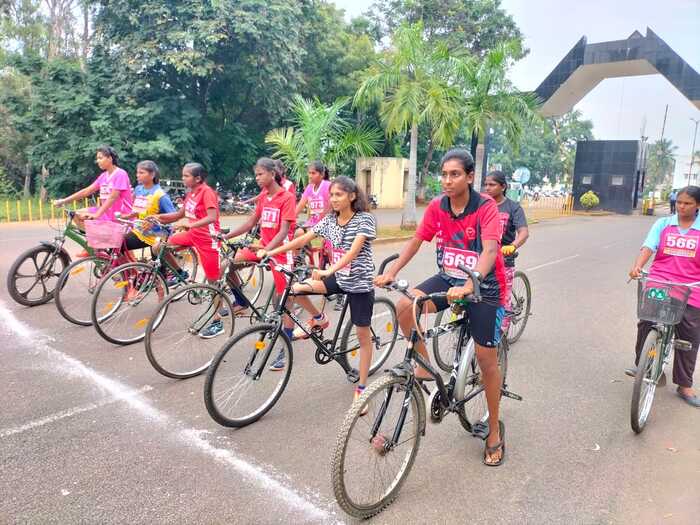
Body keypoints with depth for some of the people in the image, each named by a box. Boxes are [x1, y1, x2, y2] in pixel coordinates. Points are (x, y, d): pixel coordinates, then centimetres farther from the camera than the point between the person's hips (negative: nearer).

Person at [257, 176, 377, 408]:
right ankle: (317, 320, 16)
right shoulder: (329, 220, 1)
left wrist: (328, 271, -43)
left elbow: (354, 250, -30)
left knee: (362, 335, 3)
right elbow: (303, 239, -1)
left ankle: (361, 387, 18)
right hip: (338, 278, 5)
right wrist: (270, 251, -9)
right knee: (294, 289, -11)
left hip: (359, 283, -5)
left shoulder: (364, 219, -16)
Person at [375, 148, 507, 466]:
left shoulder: (485, 207, -20)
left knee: (486, 360, 2)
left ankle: (495, 430, 23)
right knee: (404, 307, -23)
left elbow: (490, 250, -33)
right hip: (449, 278, 4)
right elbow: (416, 241, -2)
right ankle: (424, 366, 0)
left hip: (484, 287, -4)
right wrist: (391, 272, -15)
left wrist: (469, 286, -48)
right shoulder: (437, 207, -6)